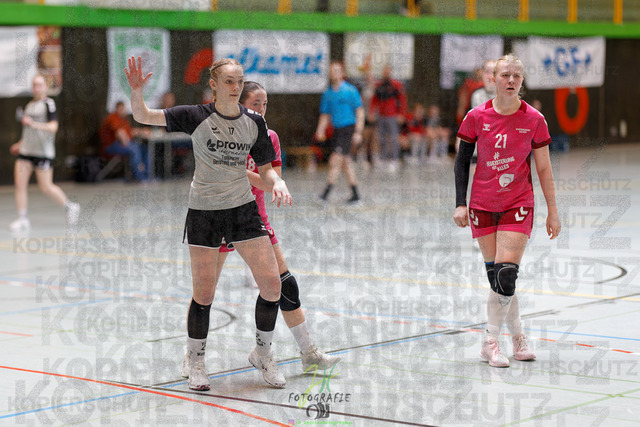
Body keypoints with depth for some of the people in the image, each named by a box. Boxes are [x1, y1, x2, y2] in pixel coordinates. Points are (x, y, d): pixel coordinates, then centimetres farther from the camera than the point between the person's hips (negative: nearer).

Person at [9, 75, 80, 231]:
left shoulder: (49, 104, -6)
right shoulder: (29, 105, 17)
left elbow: (53, 127, -16)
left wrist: (34, 124, -27)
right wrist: (20, 144, 28)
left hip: (43, 152, -7)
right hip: (26, 151, 7)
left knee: (46, 187, -4)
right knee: (20, 183, -4)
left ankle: (70, 207, 17)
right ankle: (23, 219, 1)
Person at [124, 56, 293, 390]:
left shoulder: (254, 123, -1)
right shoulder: (196, 116, -9)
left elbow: (265, 169, 7)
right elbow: (143, 117, -11)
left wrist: (277, 183, -15)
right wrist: (136, 90, -31)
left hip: (244, 209, 3)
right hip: (204, 211, -3)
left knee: (272, 284, -4)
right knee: (204, 293, -1)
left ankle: (263, 354, 18)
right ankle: (196, 362, 20)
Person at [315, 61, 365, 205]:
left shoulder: (350, 90, -5)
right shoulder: (327, 94, 11)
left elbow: (360, 112, -5)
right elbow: (325, 115, 15)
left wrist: (358, 132, -12)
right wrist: (320, 131, -1)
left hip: (348, 128, -6)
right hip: (337, 130, 7)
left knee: (335, 160, -15)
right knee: (346, 162, 9)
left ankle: (326, 193, -18)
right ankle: (355, 194, 16)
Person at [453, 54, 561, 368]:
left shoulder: (534, 119, -3)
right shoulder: (477, 117, -2)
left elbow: (543, 168, 2)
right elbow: (462, 161, 5)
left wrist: (552, 211, 3)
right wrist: (460, 204, -1)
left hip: (518, 205, -2)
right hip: (483, 206, 2)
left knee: (506, 274, -13)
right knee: (495, 274, 5)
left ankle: (490, 342, -2)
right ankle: (517, 335, 21)